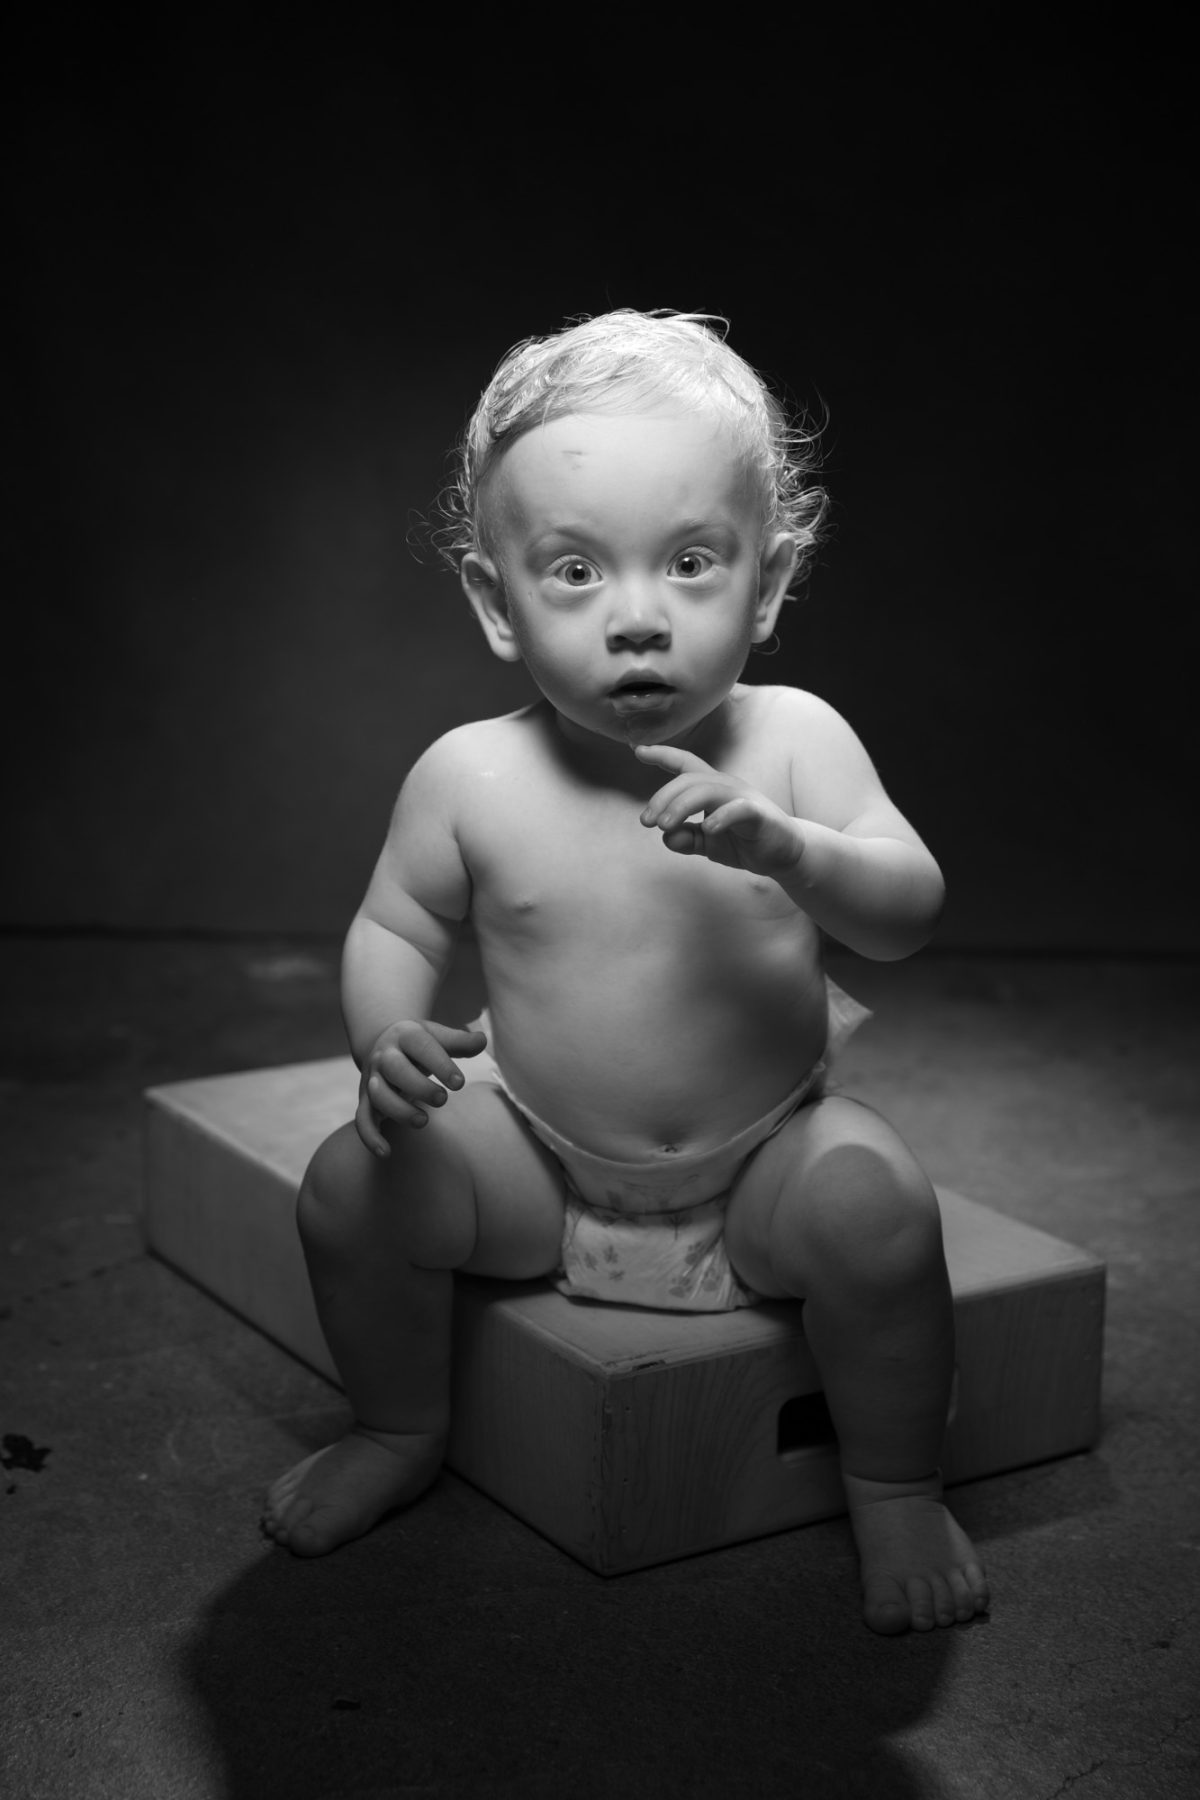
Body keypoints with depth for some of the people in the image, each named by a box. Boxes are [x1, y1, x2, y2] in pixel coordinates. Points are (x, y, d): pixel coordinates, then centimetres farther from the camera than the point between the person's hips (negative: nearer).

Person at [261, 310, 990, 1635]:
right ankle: (400, 1429, 14)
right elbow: (393, 929, 3)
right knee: (352, 1184, -16)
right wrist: (388, 1043, -19)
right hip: (538, 1152, 1)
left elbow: (910, 914, -17)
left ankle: (896, 1486, 1)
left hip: (763, 1151, -1)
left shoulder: (793, 740, -13)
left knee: (878, 1210, -27)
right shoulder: (471, 778, -11)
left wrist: (784, 848, -37)